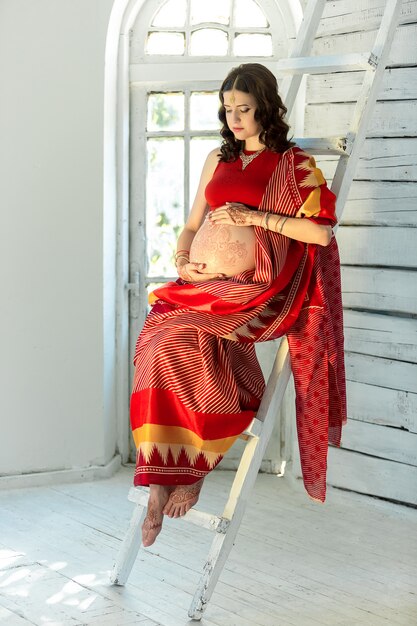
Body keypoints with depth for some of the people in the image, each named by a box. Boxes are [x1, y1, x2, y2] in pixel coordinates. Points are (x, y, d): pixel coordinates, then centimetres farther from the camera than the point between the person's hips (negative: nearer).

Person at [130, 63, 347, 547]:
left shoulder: (295, 165, 4)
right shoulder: (218, 160, 21)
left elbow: (322, 232, -8)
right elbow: (191, 225, 24)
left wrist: (254, 216, -13)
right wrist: (183, 258, 3)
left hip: (254, 291, -5)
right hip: (201, 284, 5)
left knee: (181, 337, -31)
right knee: (160, 331, -26)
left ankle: (183, 468, -17)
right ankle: (170, 475, -24)